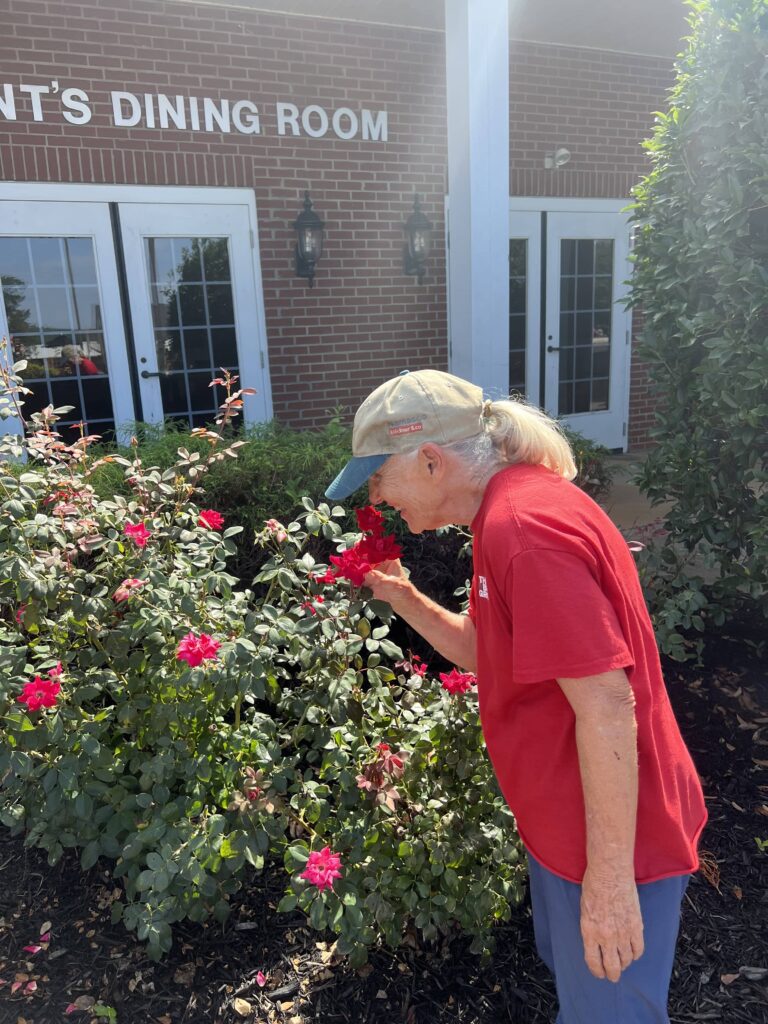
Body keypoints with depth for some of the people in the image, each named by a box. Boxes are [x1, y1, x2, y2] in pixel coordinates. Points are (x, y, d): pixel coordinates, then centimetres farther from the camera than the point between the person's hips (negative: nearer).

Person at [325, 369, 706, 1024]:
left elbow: (607, 705, -28)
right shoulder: (510, 511, 5)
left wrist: (609, 878, -21)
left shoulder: (524, 526, -27)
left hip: (614, 843, -9)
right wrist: (401, 595, 0)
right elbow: (488, 652, 11)